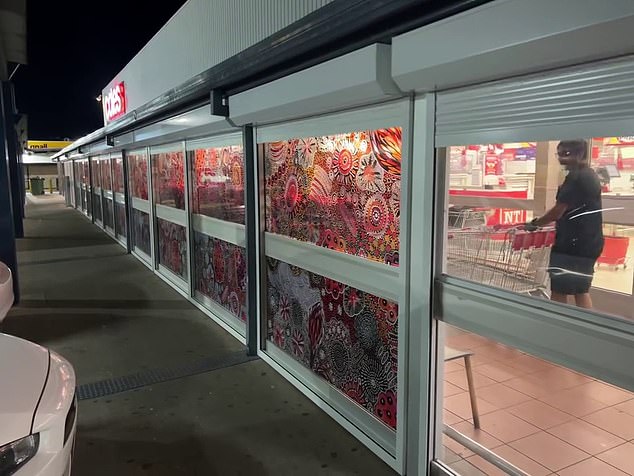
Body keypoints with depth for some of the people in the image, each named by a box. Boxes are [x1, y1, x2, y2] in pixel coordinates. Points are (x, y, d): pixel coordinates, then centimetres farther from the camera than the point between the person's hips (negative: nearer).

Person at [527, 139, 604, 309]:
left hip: (573, 243, -10)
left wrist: (535, 223, -1)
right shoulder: (591, 176, 15)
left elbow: (559, 210, -16)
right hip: (590, 242, 10)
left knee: (559, 291, -1)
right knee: (581, 290, 15)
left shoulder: (575, 177, -16)